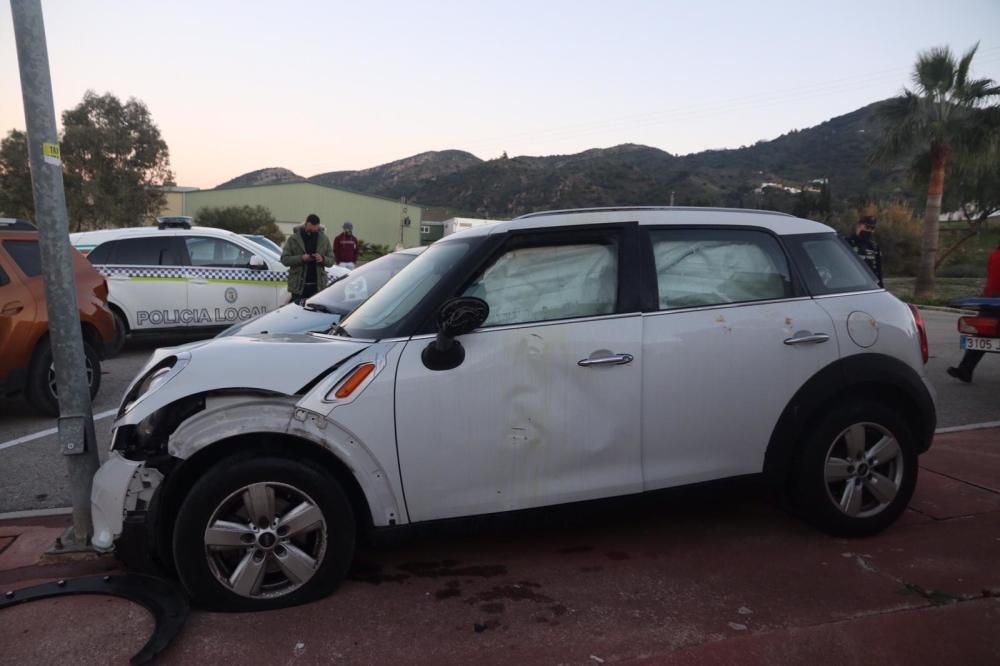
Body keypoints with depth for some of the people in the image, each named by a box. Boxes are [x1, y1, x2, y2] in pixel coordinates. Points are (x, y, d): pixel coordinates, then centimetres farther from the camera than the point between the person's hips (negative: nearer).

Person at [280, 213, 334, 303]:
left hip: (318, 286, 2)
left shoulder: (324, 239, 9)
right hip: (298, 286, -1)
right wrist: (301, 258, -17)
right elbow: (284, 259, -2)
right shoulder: (293, 239, 2)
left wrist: (323, 259, -13)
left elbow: (331, 260, 9)